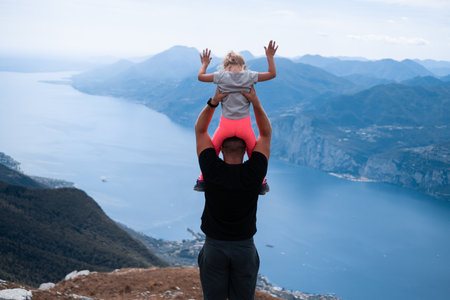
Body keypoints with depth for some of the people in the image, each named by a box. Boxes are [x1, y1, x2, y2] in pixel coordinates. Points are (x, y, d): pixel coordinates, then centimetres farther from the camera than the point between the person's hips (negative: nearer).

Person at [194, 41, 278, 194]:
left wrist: (204, 64, 26)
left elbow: (201, 76, 9)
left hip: (226, 124, 0)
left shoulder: (221, 76, -4)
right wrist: (270, 57, 20)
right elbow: (272, 74, 9)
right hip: (244, 124, 0)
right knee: (254, 154, 22)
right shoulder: (250, 76, -3)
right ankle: (261, 183, 28)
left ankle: (202, 181, 27)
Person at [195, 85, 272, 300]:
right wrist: (256, 103, -8)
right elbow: (266, 134, -2)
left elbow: (200, 129, -3)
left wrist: (213, 102, -10)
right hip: (245, 247, 0)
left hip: (214, 246, 0)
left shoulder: (212, 170, -15)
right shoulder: (254, 173, -14)